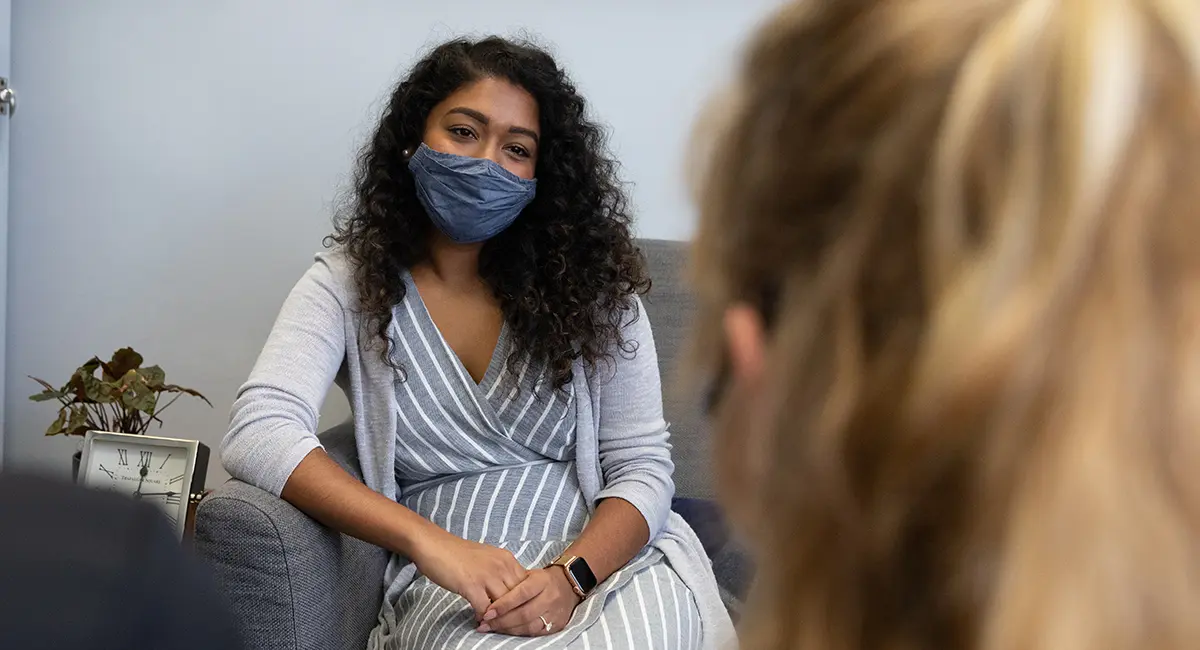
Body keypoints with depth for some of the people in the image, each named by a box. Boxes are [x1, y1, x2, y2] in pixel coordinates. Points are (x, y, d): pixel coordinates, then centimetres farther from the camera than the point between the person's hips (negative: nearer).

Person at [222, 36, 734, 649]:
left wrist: (571, 574, -19)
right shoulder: (349, 286, 1)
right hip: (452, 585, -1)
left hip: (609, 553, 1)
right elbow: (257, 433, -15)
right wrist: (430, 542, -26)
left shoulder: (588, 283, 4)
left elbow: (642, 467, 2)